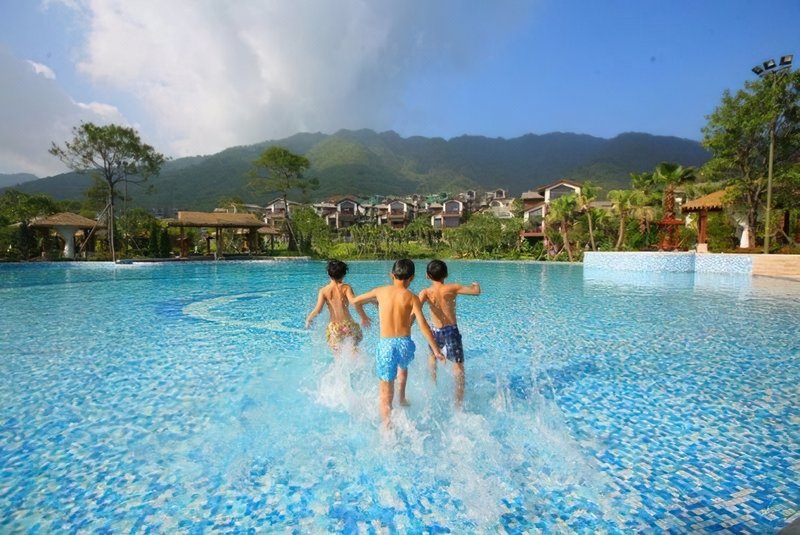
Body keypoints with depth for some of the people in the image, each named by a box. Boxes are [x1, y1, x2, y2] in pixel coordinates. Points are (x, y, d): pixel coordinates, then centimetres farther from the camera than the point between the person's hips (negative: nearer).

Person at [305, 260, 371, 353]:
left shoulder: (323, 290, 1)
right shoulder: (346, 288, -2)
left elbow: (318, 310, -10)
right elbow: (355, 302, -18)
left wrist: (308, 319, 9)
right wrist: (364, 317, -6)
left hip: (334, 328, 1)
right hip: (347, 325, -1)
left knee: (338, 353, 19)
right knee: (354, 345, 24)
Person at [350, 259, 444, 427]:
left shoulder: (381, 291, 3)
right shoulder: (412, 297, -2)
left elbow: (354, 301, 14)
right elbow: (423, 325, -9)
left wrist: (375, 301, 31)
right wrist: (436, 350, -3)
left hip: (386, 345, -1)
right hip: (405, 344, 1)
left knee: (386, 392, 9)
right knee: (403, 367, 38)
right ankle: (402, 399, 46)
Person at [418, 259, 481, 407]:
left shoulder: (425, 292, -5)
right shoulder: (452, 288, -7)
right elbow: (476, 291, -6)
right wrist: (476, 284, 16)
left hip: (436, 332, 2)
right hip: (451, 331, -2)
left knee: (432, 356, 31)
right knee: (458, 365, 2)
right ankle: (459, 401, -3)